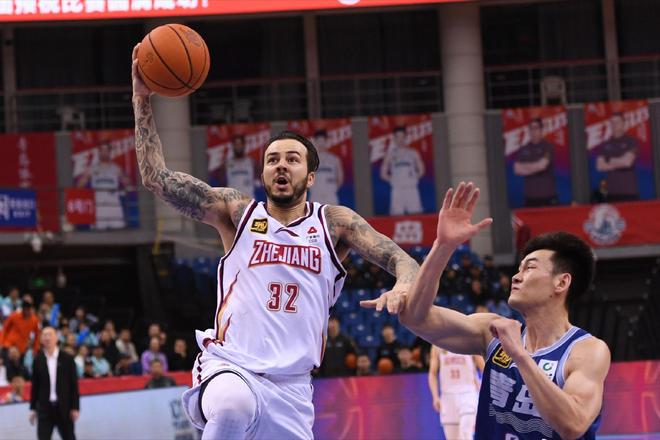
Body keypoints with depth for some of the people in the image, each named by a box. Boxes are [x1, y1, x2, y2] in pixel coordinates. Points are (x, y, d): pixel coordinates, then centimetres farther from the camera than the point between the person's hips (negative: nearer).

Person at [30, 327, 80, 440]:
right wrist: (33, 408, 4)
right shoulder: (38, 360, 3)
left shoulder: (67, 359, -1)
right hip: (44, 408, 1)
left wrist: (75, 407, -6)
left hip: (64, 408, -1)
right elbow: (35, 386, 6)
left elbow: (74, 385, -1)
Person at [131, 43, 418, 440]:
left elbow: (398, 258, 1)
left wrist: (405, 285, -23)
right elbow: (157, 178, 3)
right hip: (229, 366, -3)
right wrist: (143, 99, -4)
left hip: (291, 388, 3)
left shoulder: (333, 222, 10)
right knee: (232, 405, -38)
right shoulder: (238, 212, 8)